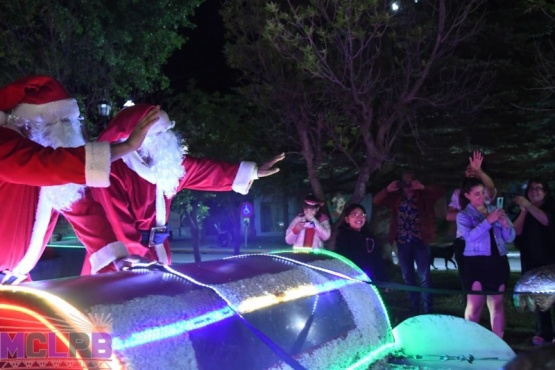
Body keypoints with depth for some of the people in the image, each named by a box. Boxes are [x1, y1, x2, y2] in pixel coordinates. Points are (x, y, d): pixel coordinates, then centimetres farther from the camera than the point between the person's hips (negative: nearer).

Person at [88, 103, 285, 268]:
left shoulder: (164, 163, 2)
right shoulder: (111, 171, -19)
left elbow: (204, 170, 9)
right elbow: (117, 225, -18)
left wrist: (252, 172, 11)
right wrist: (143, 258, -18)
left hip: (156, 252, 7)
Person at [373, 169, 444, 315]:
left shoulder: (424, 195, 3)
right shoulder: (396, 197, 11)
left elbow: (440, 191, -11)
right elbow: (376, 200, 5)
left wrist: (423, 187, -23)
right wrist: (387, 190, -12)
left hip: (420, 241, -4)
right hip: (402, 242, 4)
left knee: (424, 276, -2)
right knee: (408, 276, 11)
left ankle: (427, 309, 6)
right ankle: (415, 308, 23)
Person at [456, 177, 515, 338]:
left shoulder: (495, 210, 12)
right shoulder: (463, 215, 2)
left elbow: (510, 238, 9)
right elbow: (470, 236, -16)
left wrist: (505, 224, -11)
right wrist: (488, 220, -22)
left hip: (499, 261, 4)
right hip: (476, 263, -4)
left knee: (497, 304, 8)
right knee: (475, 305, -3)